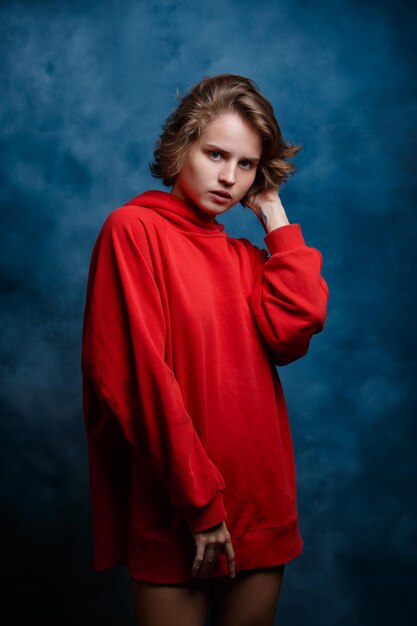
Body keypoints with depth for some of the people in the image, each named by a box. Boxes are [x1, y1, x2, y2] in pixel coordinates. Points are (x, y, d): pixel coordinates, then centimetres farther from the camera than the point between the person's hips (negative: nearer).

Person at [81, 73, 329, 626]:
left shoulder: (245, 257, 11)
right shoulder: (133, 228, -7)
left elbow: (292, 333, -8)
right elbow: (141, 376, -14)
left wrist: (277, 220, -1)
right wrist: (200, 502, -15)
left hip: (260, 508, 6)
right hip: (175, 515, -5)